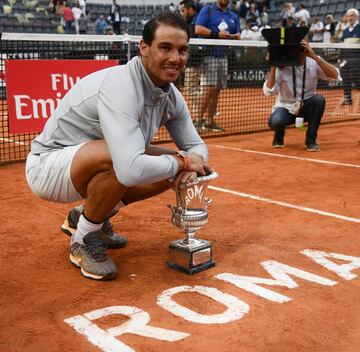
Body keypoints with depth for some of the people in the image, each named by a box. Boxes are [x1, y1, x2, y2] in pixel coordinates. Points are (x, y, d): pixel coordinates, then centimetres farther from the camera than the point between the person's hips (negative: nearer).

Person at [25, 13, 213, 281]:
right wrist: (181, 162, -25)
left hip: (95, 163, 9)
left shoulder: (171, 96, -4)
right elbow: (131, 170, -44)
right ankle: (84, 239, -7)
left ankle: (85, 216, 16)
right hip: (48, 165, -9)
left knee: (171, 167, 1)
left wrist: (188, 165, -18)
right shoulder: (121, 87, -31)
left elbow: (196, 146, 7)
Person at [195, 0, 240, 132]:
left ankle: (210, 121, 12)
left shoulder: (233, 16, 18)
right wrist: (217, 34, -17)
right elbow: (198, 29, -11)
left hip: (223, 57, 6)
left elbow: (237, 36, 18)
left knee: (216, 91, 6)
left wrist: (235, 36, -6)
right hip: (208, 55, -6)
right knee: (207, 90, -12)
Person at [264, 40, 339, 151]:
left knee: (319, 99, -31)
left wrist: (315, 57, -33)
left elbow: (335, 75, -27)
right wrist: (273, 67, -32)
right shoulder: (282, 66, -16)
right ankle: (279, 135, 6)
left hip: (306, 107, 2)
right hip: (285, 108, -2)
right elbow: (268, 92, -25)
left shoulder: (314, 63, -12)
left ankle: (311, 140, -13)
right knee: (275, 122, -35)